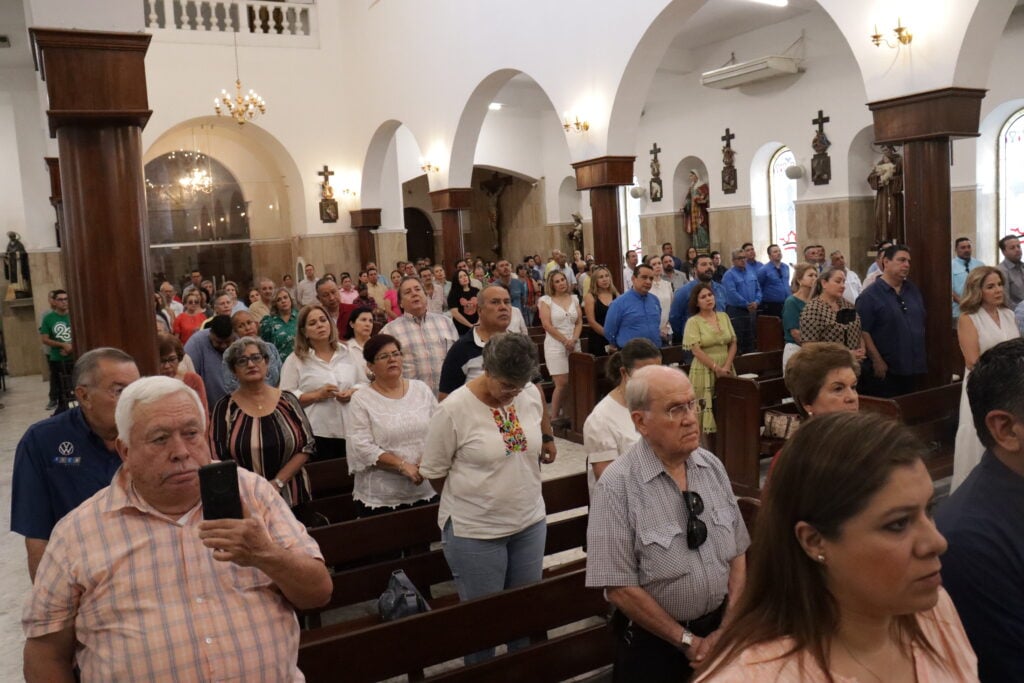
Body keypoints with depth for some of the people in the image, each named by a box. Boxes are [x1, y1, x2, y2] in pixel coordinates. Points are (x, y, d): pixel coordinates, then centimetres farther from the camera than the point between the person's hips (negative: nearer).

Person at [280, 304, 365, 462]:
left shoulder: (345, 353, 13)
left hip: (349, 431, 4)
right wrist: (316, 395, -17)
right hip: (316, 434, -4)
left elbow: (364, 383, 16)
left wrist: (353, 392, -5)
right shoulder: (295, 360, -1)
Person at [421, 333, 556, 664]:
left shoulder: (532, 394, -4)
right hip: (474, 531, -5)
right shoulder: (454, 409, -19)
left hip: (530, 522, 5)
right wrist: (471, 499, 4)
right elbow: (433, 472, -8)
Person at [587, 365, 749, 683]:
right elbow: (620, 587, -19)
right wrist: (688, 641, -13)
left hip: (719, 628, 5)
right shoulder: (616, 486, -21)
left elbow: (737, 553, 1)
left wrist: (727, 629, -7)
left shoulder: (713, 466, -4)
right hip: (653, 642, -4)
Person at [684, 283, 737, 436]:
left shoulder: (724, 317, 10)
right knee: (706, 411, -4)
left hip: (726, 371, 5)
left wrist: (726, 367, -6)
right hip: (704, 372, -4)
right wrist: (716, 368, -15)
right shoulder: (693, 322, -5)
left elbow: (733, 343, 8)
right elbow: (696, 350, -12)